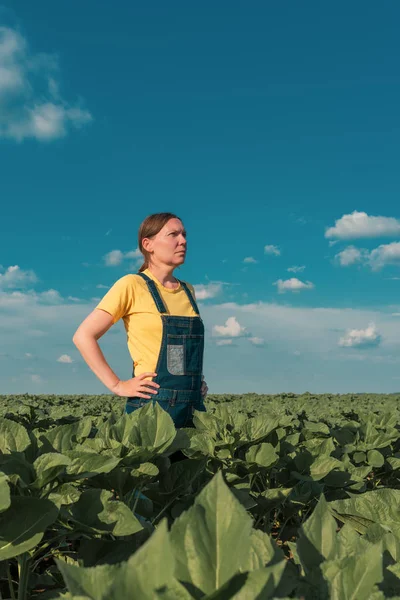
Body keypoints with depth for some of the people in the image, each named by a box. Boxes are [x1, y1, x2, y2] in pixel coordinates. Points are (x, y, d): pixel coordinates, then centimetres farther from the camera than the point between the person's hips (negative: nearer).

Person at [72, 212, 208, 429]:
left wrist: (198, 379, 10)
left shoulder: (188, 291, 11)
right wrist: (117, 385, -11)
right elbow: (83, 336, -8)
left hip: (194, 407, 6)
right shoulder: (132, 285, -7)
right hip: (151, 406, -6)